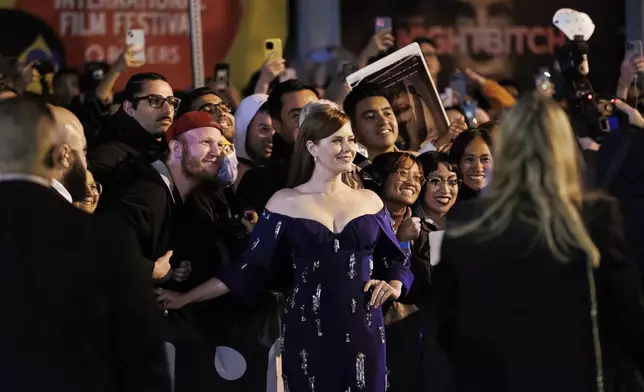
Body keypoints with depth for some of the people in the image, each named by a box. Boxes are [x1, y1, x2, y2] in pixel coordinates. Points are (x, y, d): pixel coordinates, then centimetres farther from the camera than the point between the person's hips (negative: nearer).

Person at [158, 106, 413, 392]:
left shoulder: (369, 201, 9)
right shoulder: (285, 203, 2)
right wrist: (187, 298, -2)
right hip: (308, 331, -2)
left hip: (363, 329, 2)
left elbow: (395, 259, 16)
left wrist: (394, 287, -6)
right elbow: (250, 267, 1)